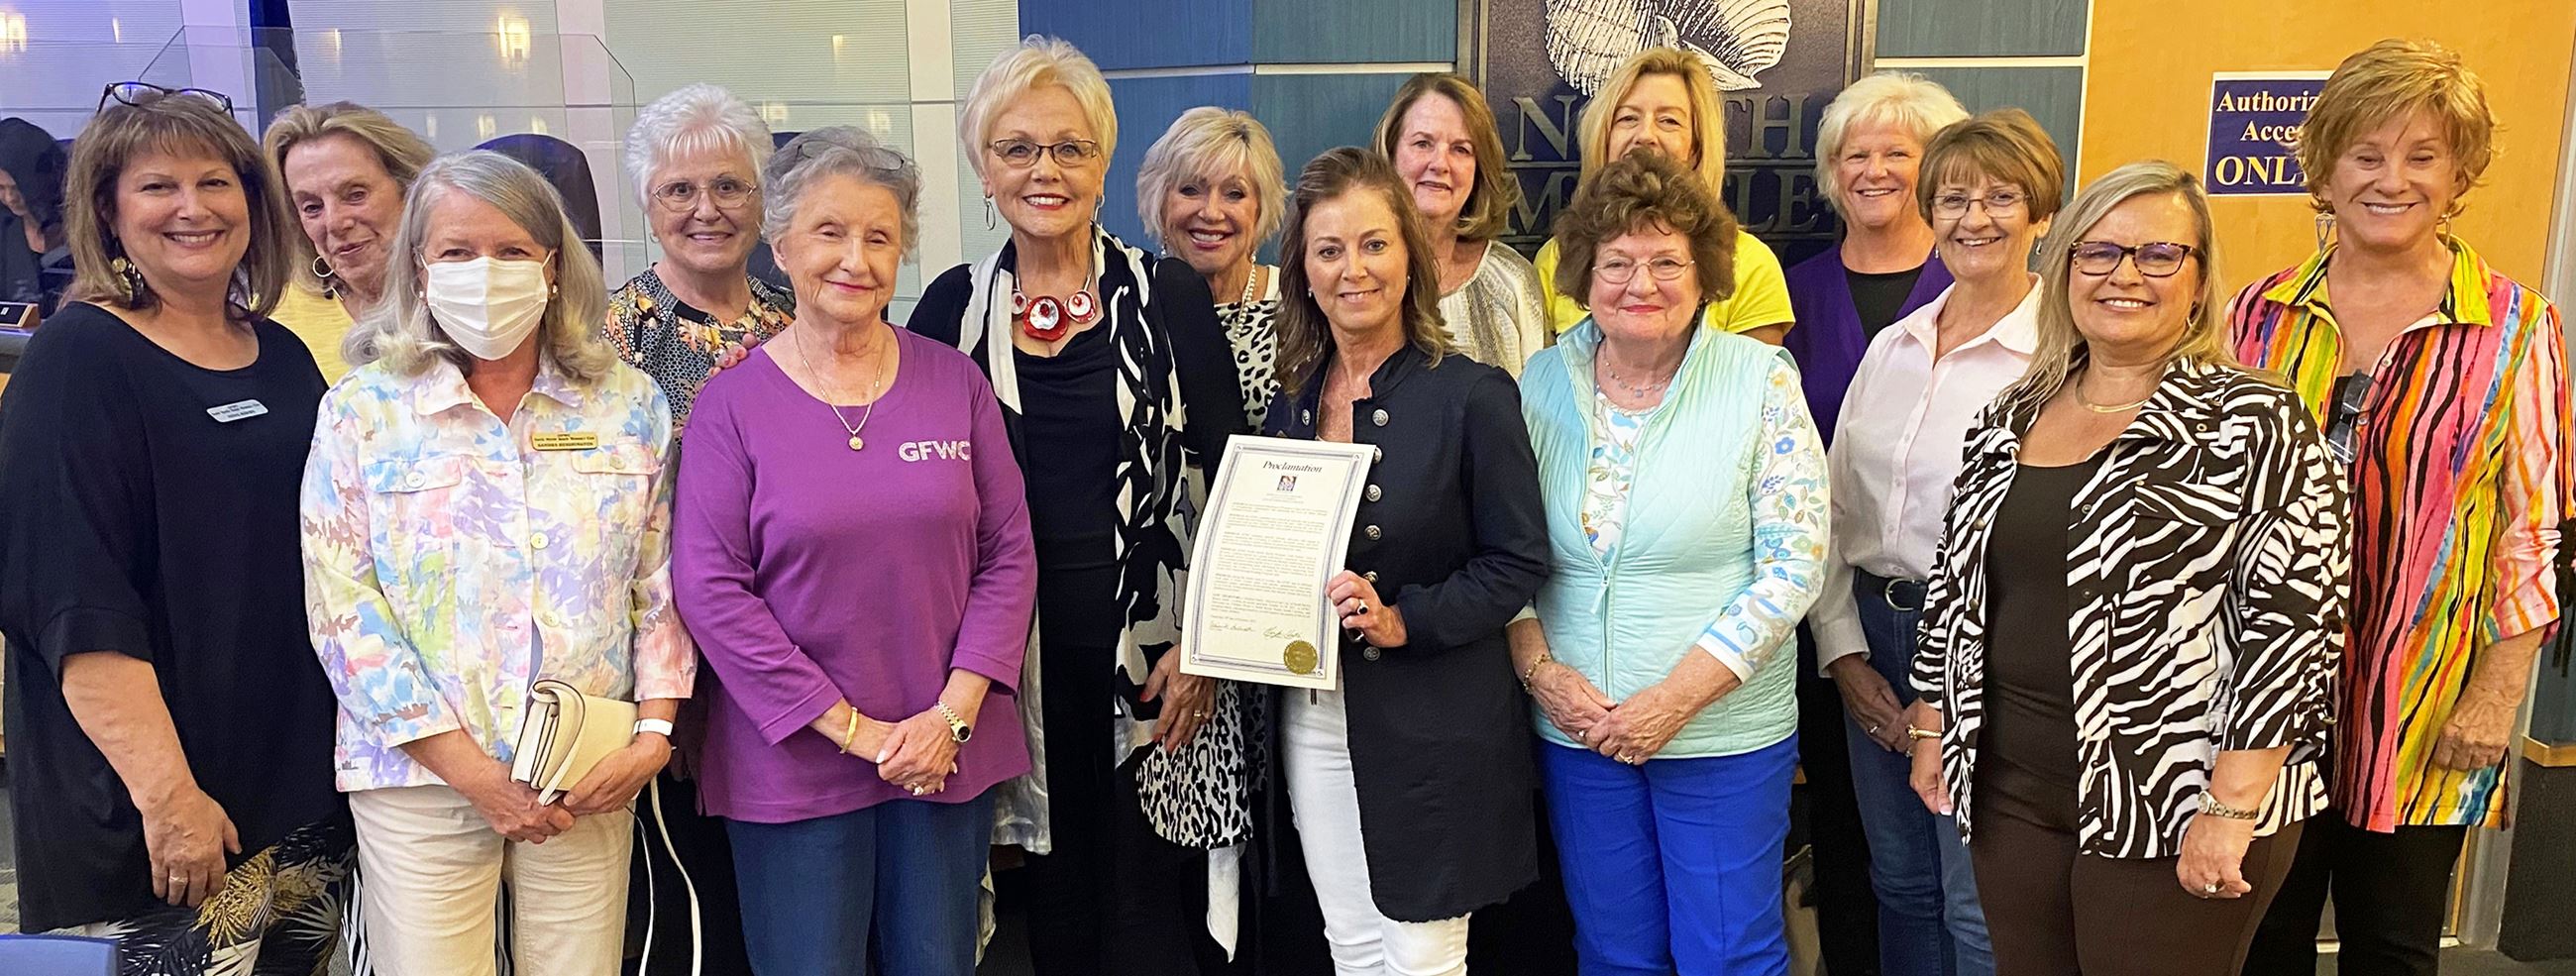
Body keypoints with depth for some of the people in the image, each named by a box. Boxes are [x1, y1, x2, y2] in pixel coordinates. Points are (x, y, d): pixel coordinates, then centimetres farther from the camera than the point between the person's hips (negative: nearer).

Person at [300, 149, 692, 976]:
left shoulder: (630, 406, 4)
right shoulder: (361, 413, 0)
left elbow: (661, 585, 6)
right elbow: (342, 610, -5)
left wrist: (654, 730, -5)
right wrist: (468, 768, -10)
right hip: (420, 777, -1)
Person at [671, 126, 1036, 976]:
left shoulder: (953, 380, 2)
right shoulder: (733, 403, -3)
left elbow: (1008, 553, 2)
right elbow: (710, 589, -8)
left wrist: (954, 712, -8)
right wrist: (851, 727, -11)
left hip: (950, 754, 2)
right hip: (793, 763, -2)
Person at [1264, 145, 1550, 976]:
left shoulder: (1473, 394, -10)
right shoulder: (1291, 396, 7)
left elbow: (1519, 562, -9)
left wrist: (1404, 620, -20)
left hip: (1433, 726, -5)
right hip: (1315, 714, 5)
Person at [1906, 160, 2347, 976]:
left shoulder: (2252, 426, -10)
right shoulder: (2010, 418, 8)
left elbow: (2293, 617, -15)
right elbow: (1954, 579, 15)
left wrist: (2232, 807, -18)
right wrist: (1933, 724, 14)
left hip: (2174, 810, -5)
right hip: (2009, 792, 5)